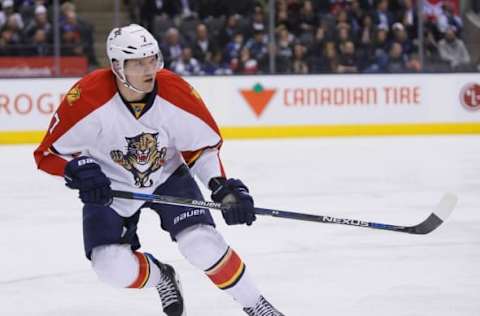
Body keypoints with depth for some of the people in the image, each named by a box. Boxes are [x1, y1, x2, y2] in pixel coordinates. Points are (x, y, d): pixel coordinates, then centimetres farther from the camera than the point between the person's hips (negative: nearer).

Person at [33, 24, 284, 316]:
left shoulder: (177, 92, -22)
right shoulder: (87, 98, -29)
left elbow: (204, 146, -5)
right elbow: (48, 153, -16)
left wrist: (222, 186, -20)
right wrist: (79, 171, -35)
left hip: (168, 177, 1)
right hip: (109, 188, -1)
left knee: (202, 243, -18)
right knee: (114, 268, -16)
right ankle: (160, 277, 19)